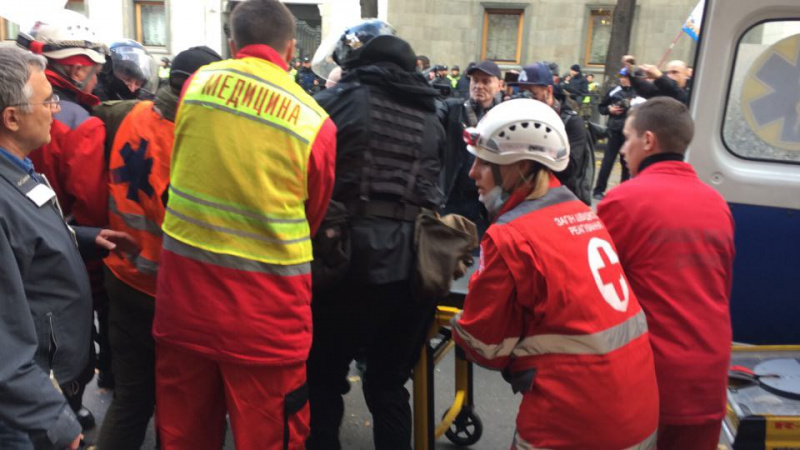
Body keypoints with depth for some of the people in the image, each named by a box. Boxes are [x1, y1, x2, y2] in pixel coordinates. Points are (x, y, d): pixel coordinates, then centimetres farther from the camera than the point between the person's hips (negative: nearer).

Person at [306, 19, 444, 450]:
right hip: (413, 264, 5)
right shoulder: (429, 116, 12)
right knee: (389, 383, 19)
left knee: (323, 380, 14)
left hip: (353, 256, -4)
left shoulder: (338, 100, -2)